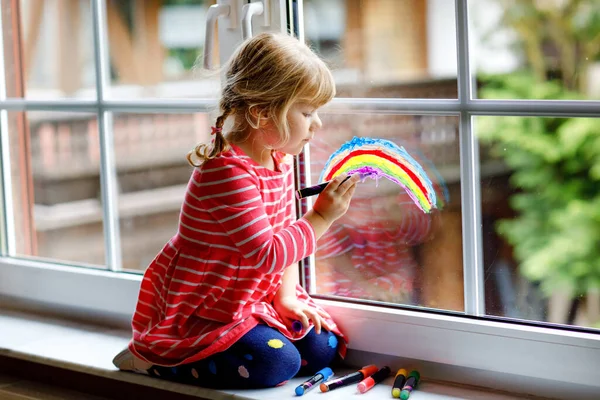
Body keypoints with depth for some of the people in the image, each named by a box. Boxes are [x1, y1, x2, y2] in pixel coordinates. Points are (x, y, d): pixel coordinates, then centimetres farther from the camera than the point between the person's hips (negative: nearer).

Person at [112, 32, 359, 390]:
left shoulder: (280, 162, 2)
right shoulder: (229, 172, -29)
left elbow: (285, 234, 10)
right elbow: (267, 253, -32)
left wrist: (287, 296, 0)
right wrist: (321, 218, -26)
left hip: (255, 297, 10)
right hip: (197, 307, -10)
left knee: (323, 348, 4)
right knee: (278, 362, -23)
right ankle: (152, 358, -7)